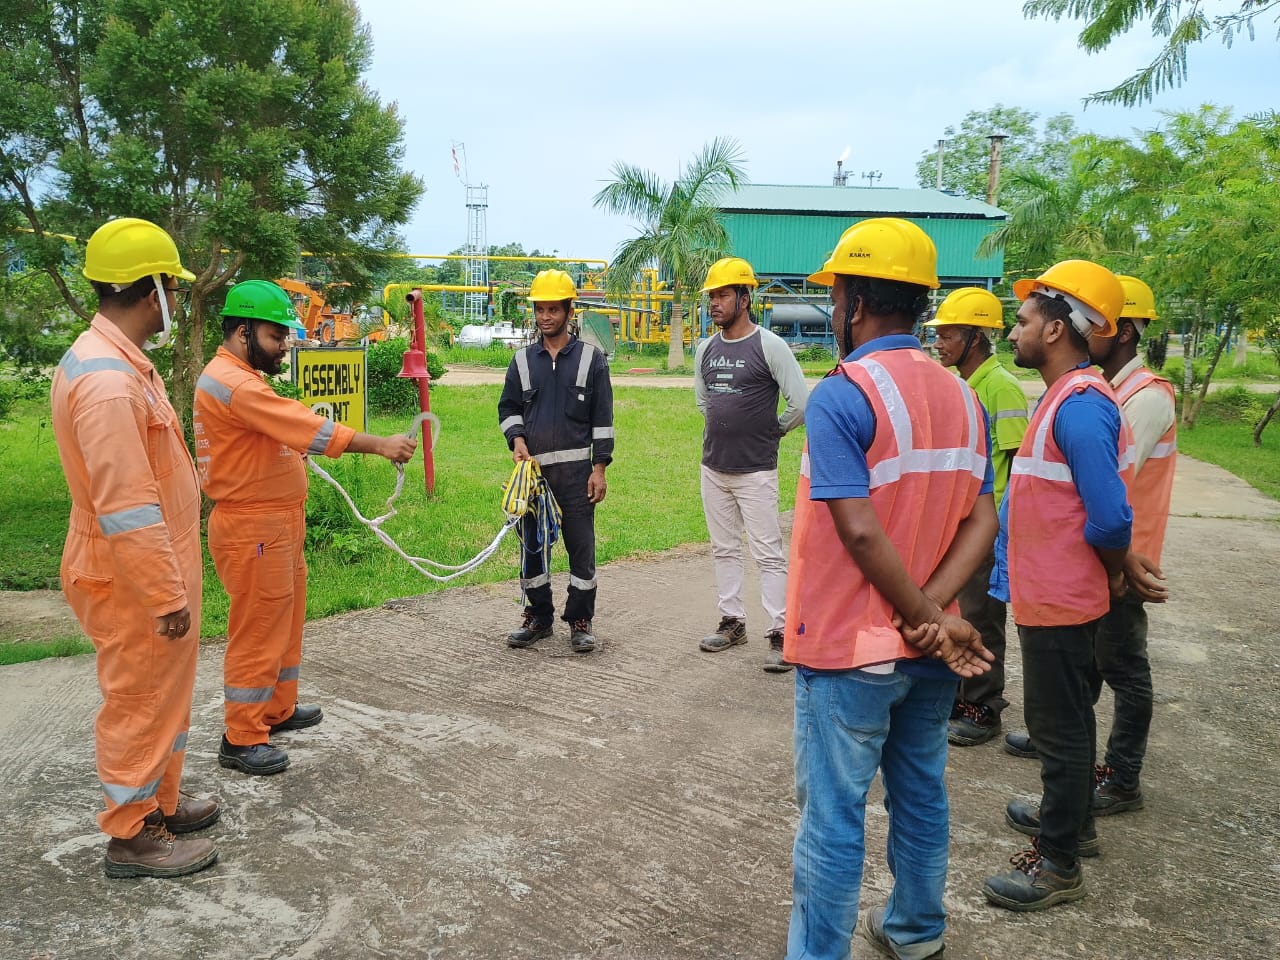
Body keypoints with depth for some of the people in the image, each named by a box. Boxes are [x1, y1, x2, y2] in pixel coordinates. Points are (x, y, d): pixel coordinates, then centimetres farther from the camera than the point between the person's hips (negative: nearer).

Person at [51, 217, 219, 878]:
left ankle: (160, 802, 39)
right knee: (140, 701, 5)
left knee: (163, 694, 22)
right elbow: (125, 508, -28)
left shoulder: (113, 359, 9)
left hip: (150, 567, 10)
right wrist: (167, 596, -22)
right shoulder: (108, 381, -26)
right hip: (133, 583, -10)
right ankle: (132, 837, 22)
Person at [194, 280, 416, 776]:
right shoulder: (232, 384, -22)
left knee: (284, 622, 20)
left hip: (276, 524, 11)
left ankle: (278, 710, 35)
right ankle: (241, 740, 10)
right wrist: (378, 445, -29)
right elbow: (308, 428, -28)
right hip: (252, 530, -11)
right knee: (257, 632, -2)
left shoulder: (240, 379, 14)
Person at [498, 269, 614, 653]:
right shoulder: (523, 359, 10)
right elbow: (508, 407, 16)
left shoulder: (591, 358, 2)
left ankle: (580, 621, 12)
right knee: (531, 544, 9)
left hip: (576, 470, -3)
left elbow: (602, 418, 0)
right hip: (533, 468, 3)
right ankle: (538, 617, 22)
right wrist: (517, 439, -4)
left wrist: (599, 468, -5)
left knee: (581, 545, 1)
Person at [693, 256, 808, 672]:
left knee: (768, 553, -4)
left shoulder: (769, 346, -12)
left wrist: (771, 432, 1)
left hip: (756, 470, -7)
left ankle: (779, 634, 0)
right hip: (713, 466, 7)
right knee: (724, 549, 13)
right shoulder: (706, 348, 7)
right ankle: (732, 622, 24)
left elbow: (801, 404, -11)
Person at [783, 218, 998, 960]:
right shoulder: (962, 396, 5)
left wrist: (930, 620, -13)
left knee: (833, 817, 4)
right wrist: (934, 614, -11)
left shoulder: (840, 396, -17)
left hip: (850, 650, -7)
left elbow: (860, 531, -23)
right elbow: (982, 522, -2)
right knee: (922, 795, 21)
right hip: (929, 652, 7)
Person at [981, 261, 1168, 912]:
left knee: (1059, 725, 3)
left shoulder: (1080, 405, -24)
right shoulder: (1066, 396, 8)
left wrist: (1115, 571, -10)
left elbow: (1110, 518, -26)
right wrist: (1118, 565, 11)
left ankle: (1059, 865, 17)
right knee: (1062, 718, 23)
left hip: (1060, 601, -10)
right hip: (1048, 594, 10)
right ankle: (1071, 820, 41)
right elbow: (1104, 518, 15)